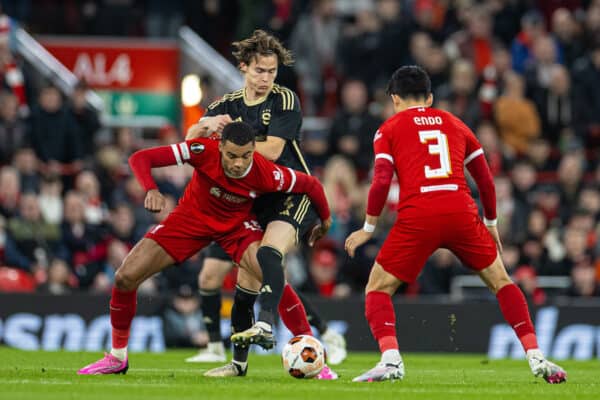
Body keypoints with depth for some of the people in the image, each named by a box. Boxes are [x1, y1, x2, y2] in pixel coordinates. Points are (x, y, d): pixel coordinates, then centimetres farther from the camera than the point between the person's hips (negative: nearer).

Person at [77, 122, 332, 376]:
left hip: (237, 224, -1)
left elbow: (311, 184, -12)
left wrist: (325, 219, 4)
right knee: (125, 277, -9)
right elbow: (139, 159, -29)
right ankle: (117, 357, 12)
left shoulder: (266, 174, -31)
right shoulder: (204, 151, -32)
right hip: (192, 217, 1)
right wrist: (151, 190, -47)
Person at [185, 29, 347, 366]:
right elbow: (192, 137, -6)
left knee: (269, 253, -36)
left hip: (290, 195, -6)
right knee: (209, 277, 3)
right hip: (247, 200, 6)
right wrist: (206, 126, -28)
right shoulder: (227, 106, 6)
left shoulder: (285, 100, -9)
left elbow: (271, 150, -19)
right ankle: (215, 348, 20)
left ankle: (266, 321, -45)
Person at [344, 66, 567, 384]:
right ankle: (536, 357, 6)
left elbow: (382, 181, 0)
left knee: (377, 289, 12)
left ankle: (390, 360, -10)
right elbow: (485, 180, 22)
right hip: (462, 213, 3)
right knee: (501, 281, 19)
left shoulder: (389, 129, 14)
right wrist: (491, 223, 34)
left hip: (417, 217, -2)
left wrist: (368, 228, 10)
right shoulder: (454, 124, 23)